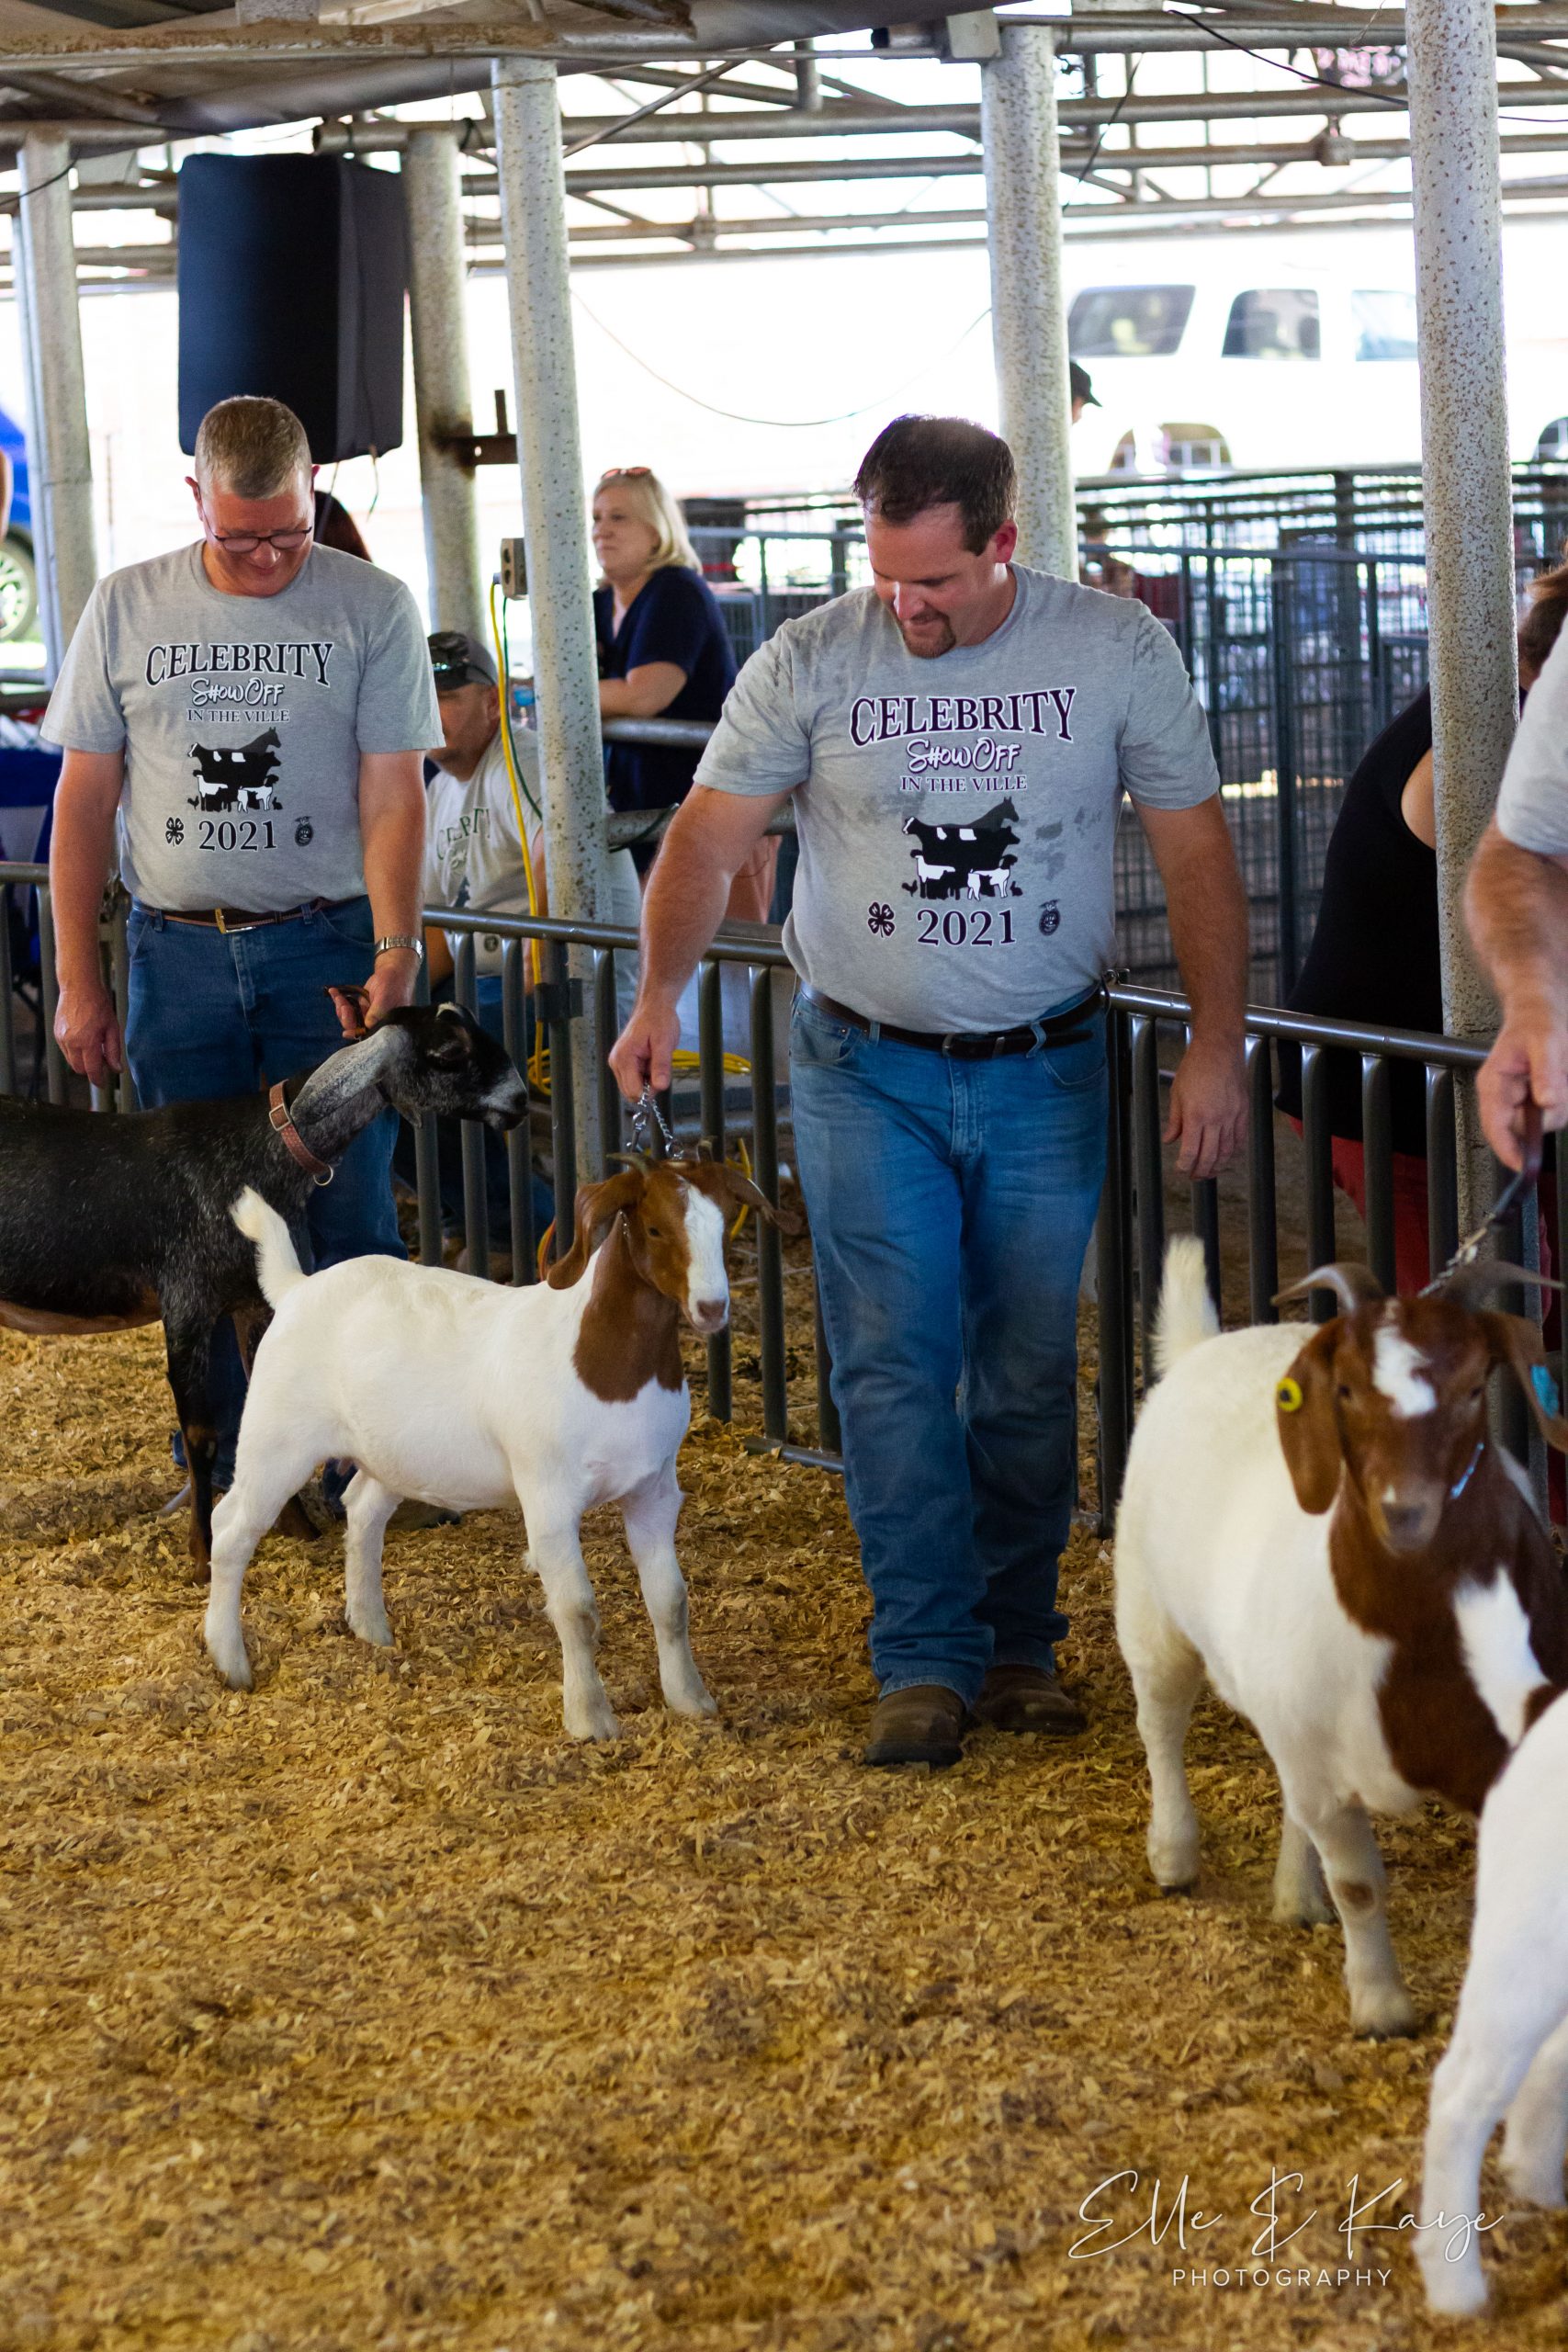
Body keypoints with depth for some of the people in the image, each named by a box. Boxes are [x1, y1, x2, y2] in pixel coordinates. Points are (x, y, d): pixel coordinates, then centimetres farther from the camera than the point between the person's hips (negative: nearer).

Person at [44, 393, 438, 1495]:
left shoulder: (372, 607, -2)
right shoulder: (127, 607, 4)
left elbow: (393, 798, -5)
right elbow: (84, 805, 6)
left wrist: (394, 952, -18)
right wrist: (79, 984, 3)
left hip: (327, 946, -2)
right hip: (177, 951, 2)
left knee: (346, 1217, -2)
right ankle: (226, 1475, 16)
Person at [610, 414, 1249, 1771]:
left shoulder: (1116, 652, -4)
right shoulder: (810, 664, -6)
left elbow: (1197, 853, 0)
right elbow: (711, 836, -6)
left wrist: (1217, 1047, -5)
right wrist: (661, 994, -22)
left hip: (1046, 1071, 1)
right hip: (868, 1072, -1)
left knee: (1029, 1372, 7)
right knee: (895, 1367, -6)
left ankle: (1019, 1647, 19)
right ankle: (926, 1663, -1)